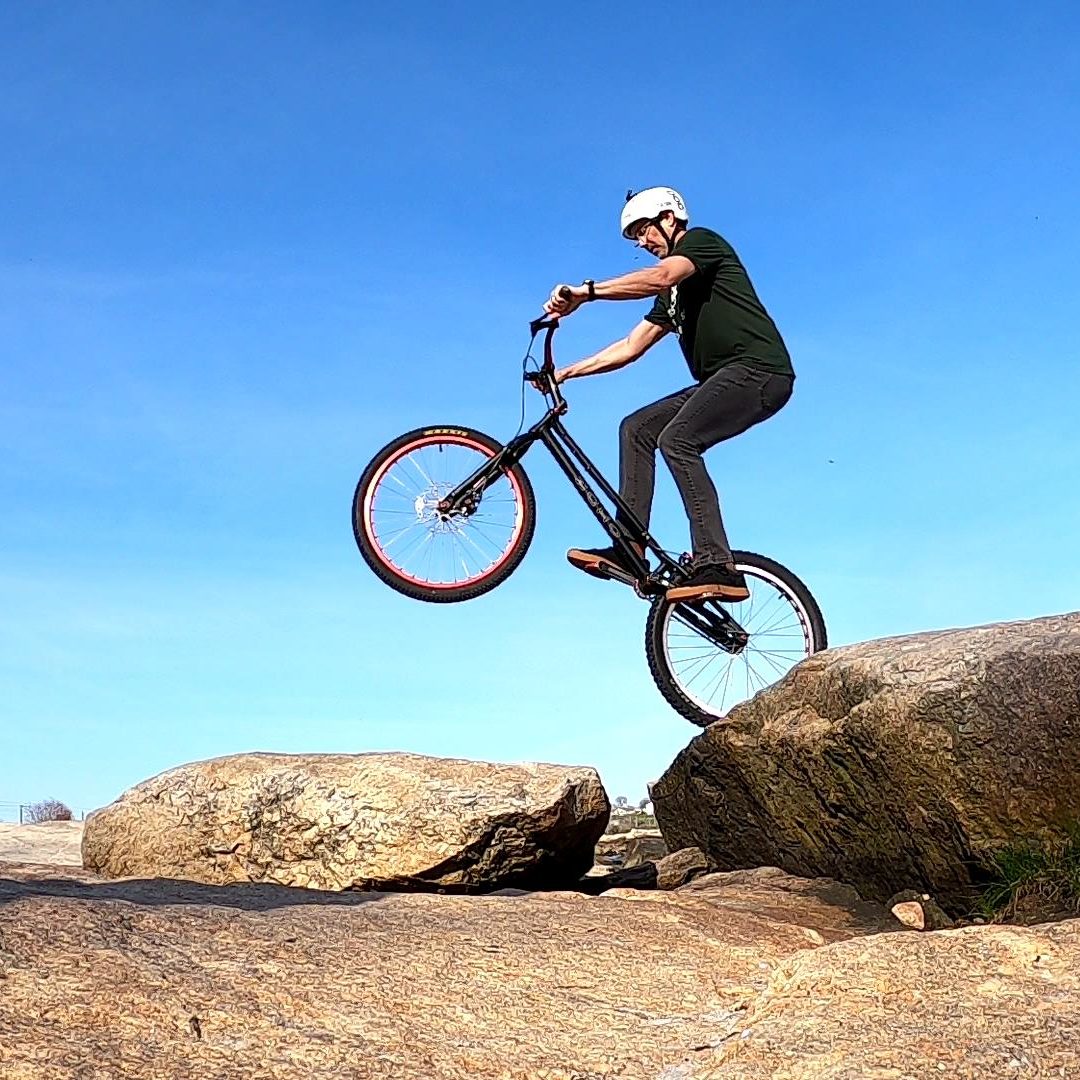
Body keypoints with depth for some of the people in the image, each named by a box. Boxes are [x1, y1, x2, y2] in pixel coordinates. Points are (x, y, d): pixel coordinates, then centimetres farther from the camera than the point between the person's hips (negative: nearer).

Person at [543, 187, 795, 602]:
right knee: (637, 428, 3)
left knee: (677, 439, -26)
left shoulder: (702, 240, 0)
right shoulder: (672, 294, 26)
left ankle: (716, 567, -31)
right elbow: (631, 347, 23)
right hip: (723, 381, 10)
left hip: (760, 370, -10)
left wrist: (586, 291, -26)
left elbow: (661, 277, -21)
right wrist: (566, 373, 15)